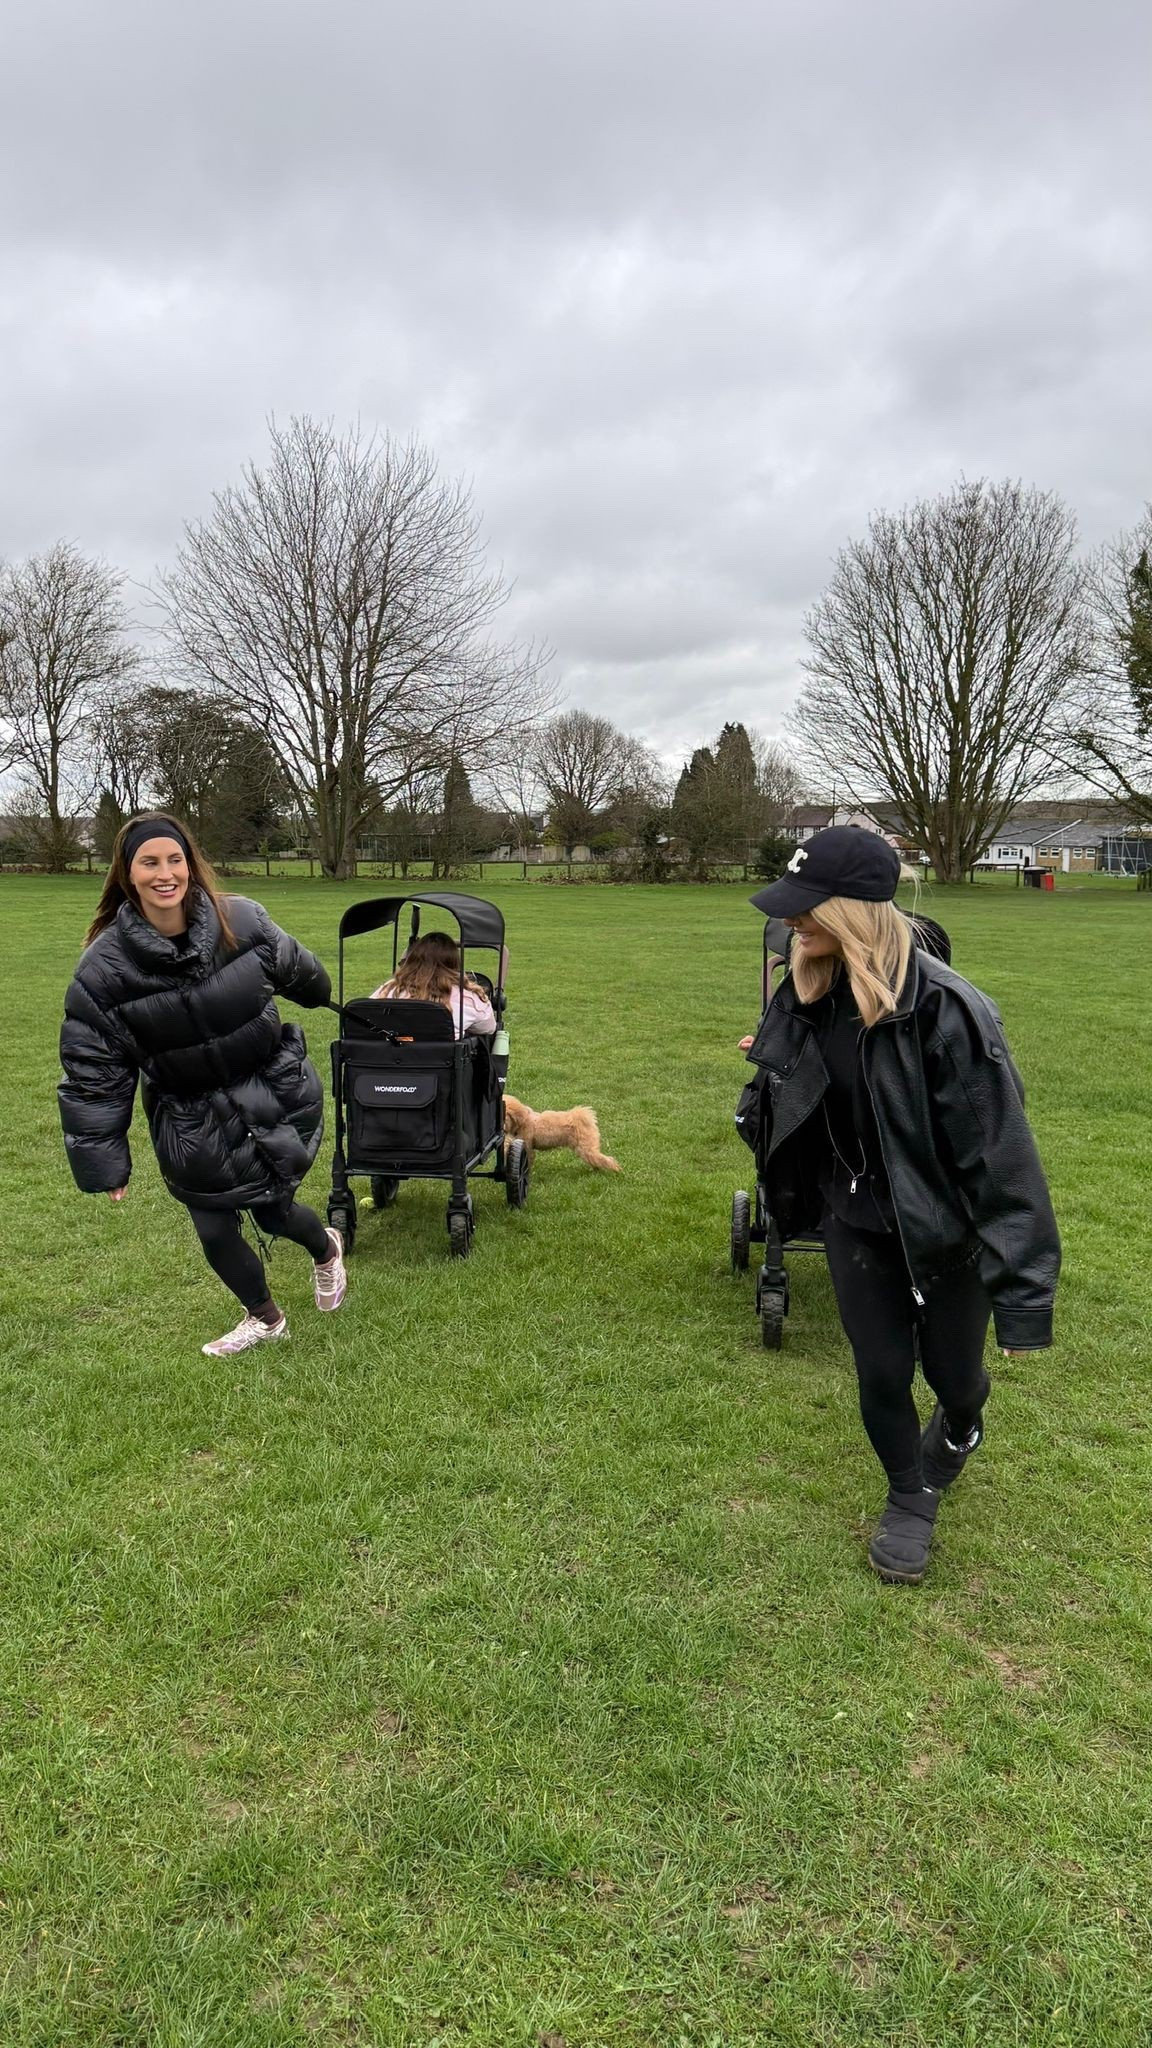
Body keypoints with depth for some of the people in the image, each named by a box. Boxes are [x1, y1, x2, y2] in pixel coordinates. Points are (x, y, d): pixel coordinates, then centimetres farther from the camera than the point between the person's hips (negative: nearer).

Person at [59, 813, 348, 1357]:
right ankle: (263, 1317, 39)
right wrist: (103, 1163, -7)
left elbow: (293, 968, 9)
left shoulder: (242, 922, -16)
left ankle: (327, 1249, 50)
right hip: (191, 1123, 1)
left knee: (274, 1213, 10)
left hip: (276, 1096, 0)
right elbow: (92, 1075, -9)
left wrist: (318, 994, 29)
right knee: (213, 1230, 7)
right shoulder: (103, 968, -17)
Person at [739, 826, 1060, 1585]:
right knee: (880, 1374, 11)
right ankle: (912, 1499, 39)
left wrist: (1023, 1289, -27)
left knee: (952, 1370, 17)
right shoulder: (808, 994, -10)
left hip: (944, 1230, -4)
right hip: (855, 1221, 4)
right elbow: (787, 1101, 9)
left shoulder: (944, 1009, -30)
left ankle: (962, 1422, 56)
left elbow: (999, 1149, -28)